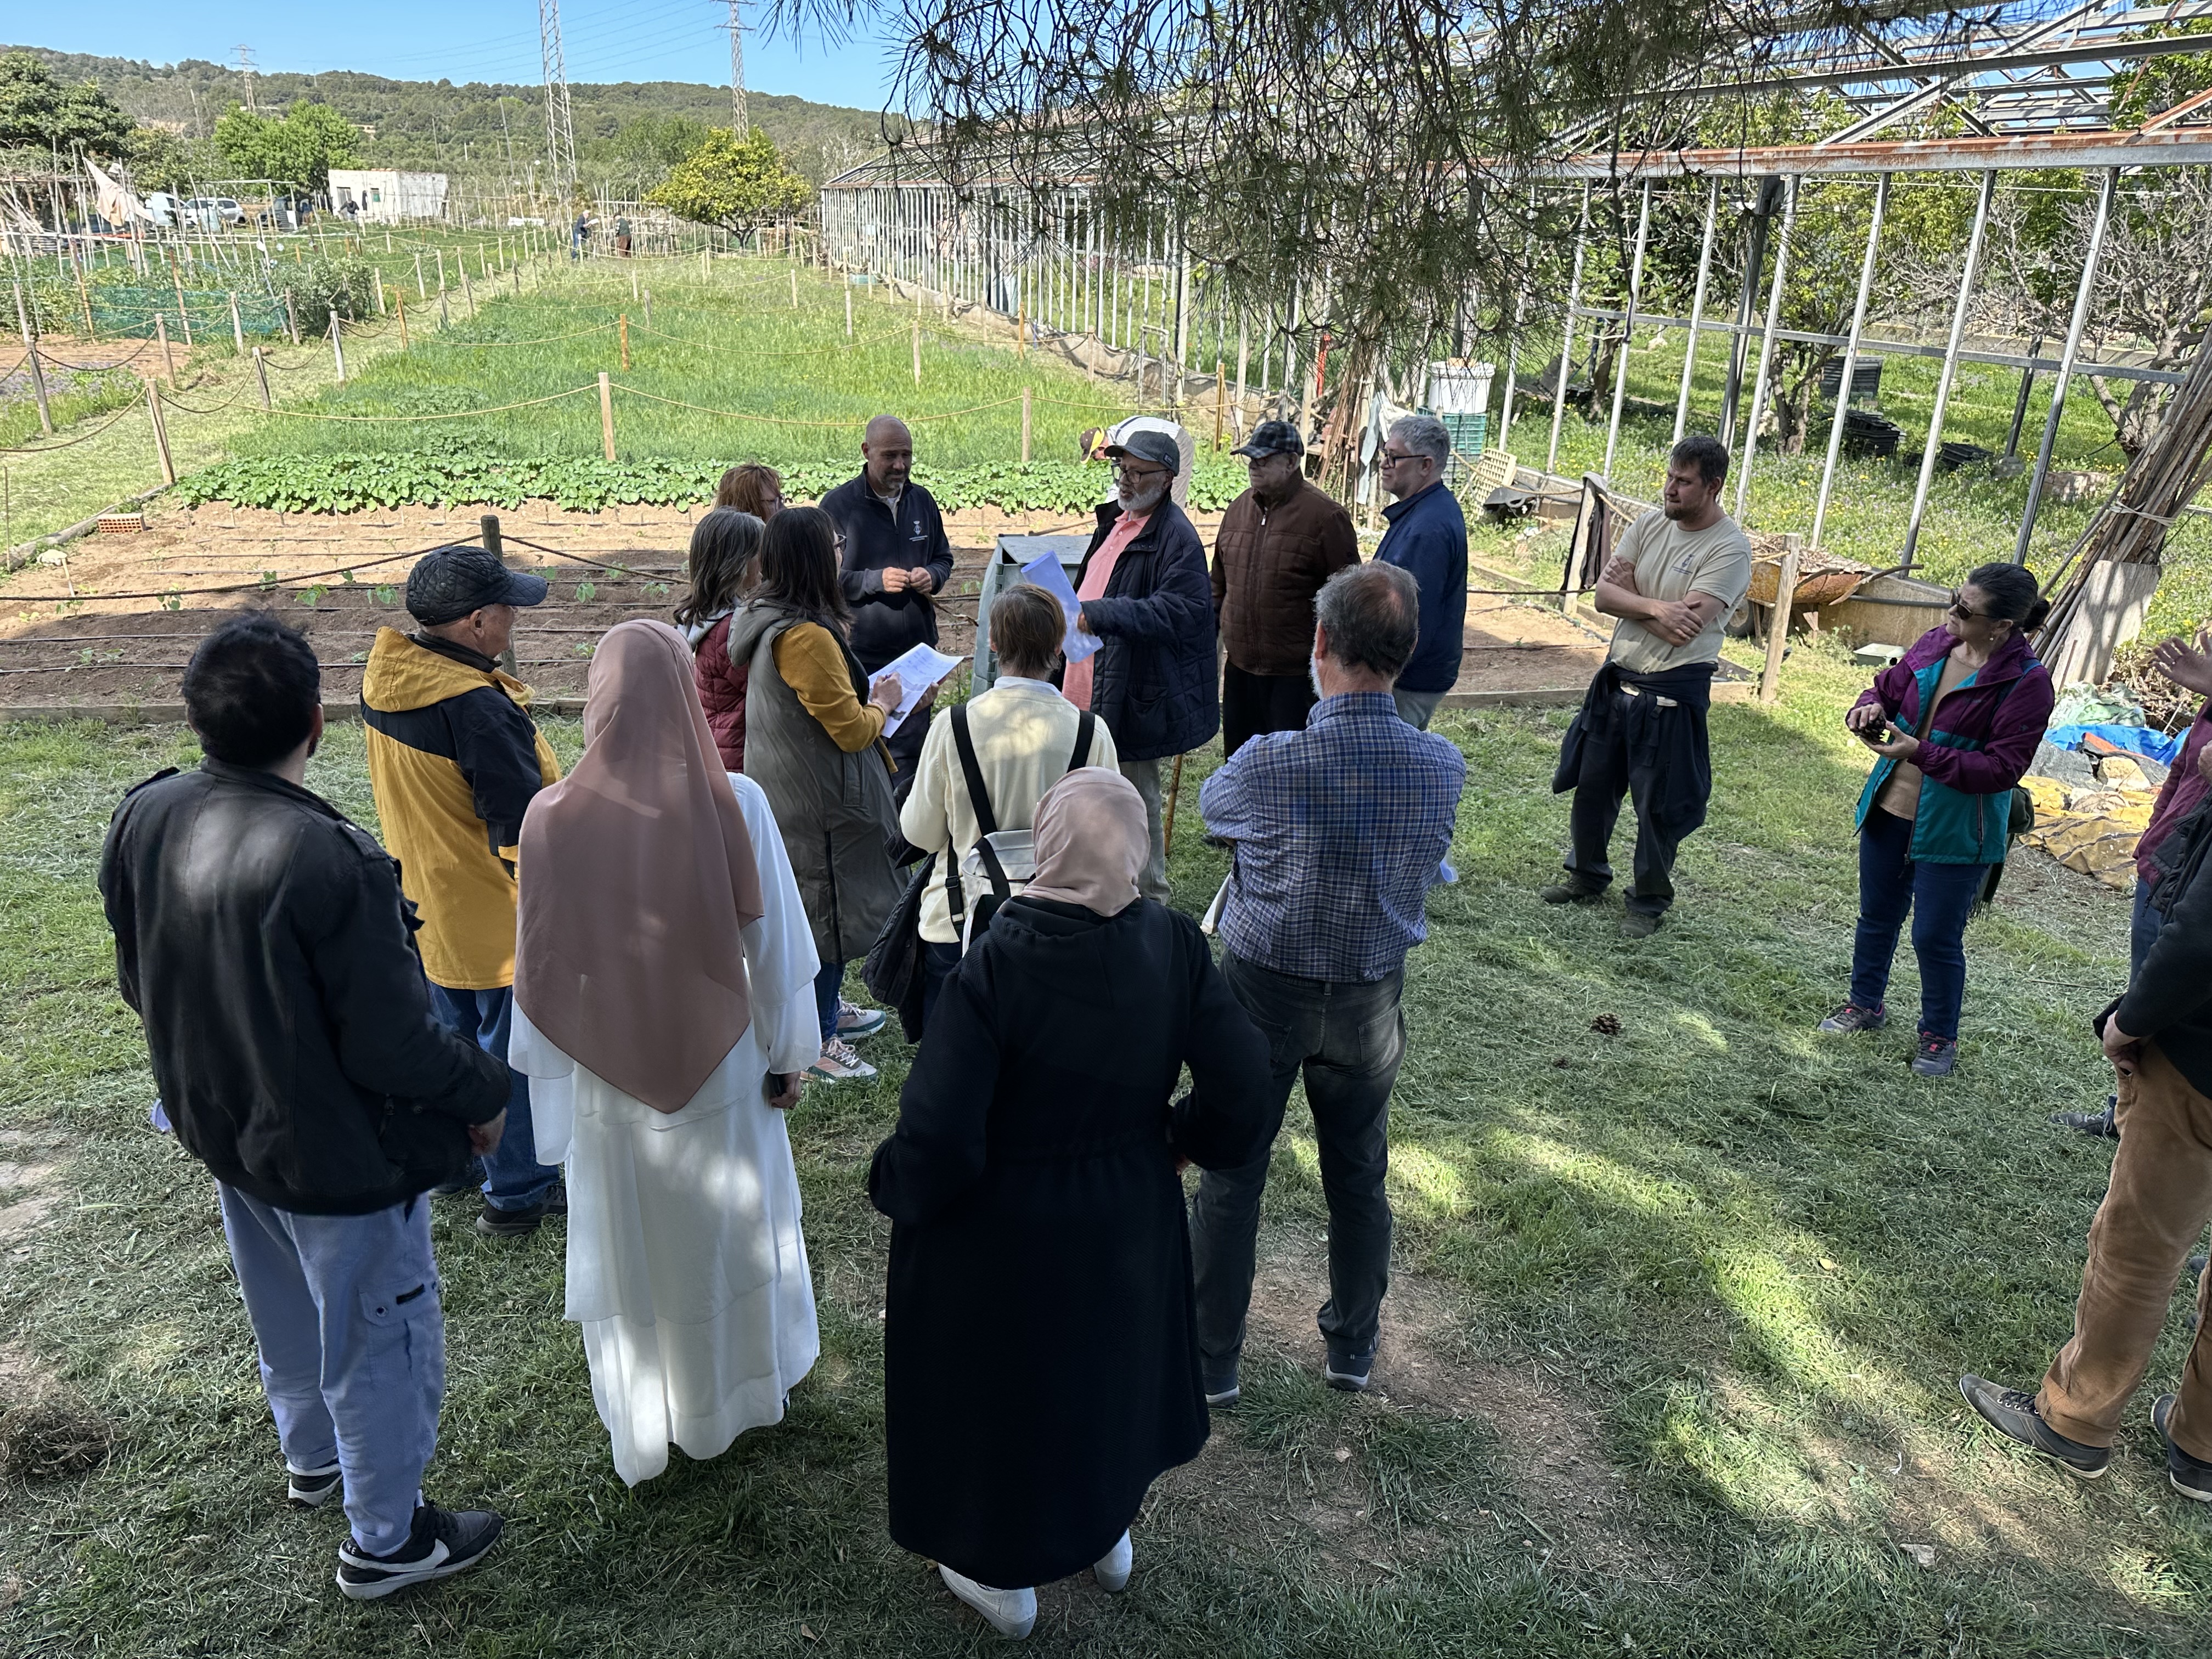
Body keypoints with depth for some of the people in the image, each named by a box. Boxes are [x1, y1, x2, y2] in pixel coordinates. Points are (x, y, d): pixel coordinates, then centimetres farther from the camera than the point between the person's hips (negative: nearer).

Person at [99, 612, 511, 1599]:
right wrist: (484, 1093, -10)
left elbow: (141, 986, 3)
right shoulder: (332, 862, -35)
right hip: (340, 1156, -8)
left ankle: (311, 1457, 56)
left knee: (285, 1315, 30)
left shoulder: (144, 821, -11)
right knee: (380, 1341, 15)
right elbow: (394, 1045, -28)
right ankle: (385, 1539, 34)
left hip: (222, 1128, 8)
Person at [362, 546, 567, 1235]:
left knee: (452, 1035, 24)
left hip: (424, 903, 9)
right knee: (513, 1053, 7)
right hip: (496, 916, -9)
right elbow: (525, 827, -25)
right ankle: (519, 1193, 20)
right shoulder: (479, 708, -30)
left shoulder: (384, 680, -2)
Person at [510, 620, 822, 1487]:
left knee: (631, 1244, 20)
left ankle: (646, 1423, 39)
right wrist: (787, 1057, 3)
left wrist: (548, 1070, 7)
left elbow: (541, 966, -8)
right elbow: (775, 945, -11)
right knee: (733, 1230, 23)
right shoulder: (735, 804, -20)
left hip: (609, 1082, 0)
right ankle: (745, 1389, 44)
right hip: (724, 1068, 0)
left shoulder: (554, 816, -18)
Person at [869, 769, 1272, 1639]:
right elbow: (1242, 1085, -11)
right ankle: (1108, 1533, 54)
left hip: (1004, 1237, -4)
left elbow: (935, 1143, -30)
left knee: (1000, 1382, 21)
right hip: (1127, 1221, 4)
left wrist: (893, 1187, -8)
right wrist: (1185, 1137, 8)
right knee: (1111, 1362, 30)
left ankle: (1005, 1576, 45)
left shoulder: (993, 969, -31)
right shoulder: (1173, 946, -19)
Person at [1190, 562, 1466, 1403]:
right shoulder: (1442, 767, -14)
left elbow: (1211, 804, -2)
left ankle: (1212, 1364, 28)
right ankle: (1352, 1348, 40)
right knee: (1359, 1179, 21)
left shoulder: (1268, 765, -25)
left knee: (1230, 1180, 13)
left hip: (1264, 993, -3)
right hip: (1370, 999, 3)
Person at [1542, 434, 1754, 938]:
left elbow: (1684, 628, -24)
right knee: (1592, 784, 17)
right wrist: (1656, 606, -22)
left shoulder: (1730, 549, -15)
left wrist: (1628, 591, -11)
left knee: (1660, 806, 5)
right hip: (1617, 679, 6)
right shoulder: (1650, 525, 3)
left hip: (1673, 694, -6)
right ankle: (1587, 877, 36)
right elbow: (1604, 595, -5)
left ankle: (1649, 902, 22)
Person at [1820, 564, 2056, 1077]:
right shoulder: (1934, 644, -3)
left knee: (1936, 938, 3)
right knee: (1877, 915, 21)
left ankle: (1939, 1036, 26)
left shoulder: (2026, 682, -19)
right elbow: (1888, 687, 13)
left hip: (1955, 830, -6)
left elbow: (2002, 768, -21)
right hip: (1889, 809, 6)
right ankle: (1865, 1004, 42)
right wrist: (1870, 708, -10)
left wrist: (1921, 754, -28)